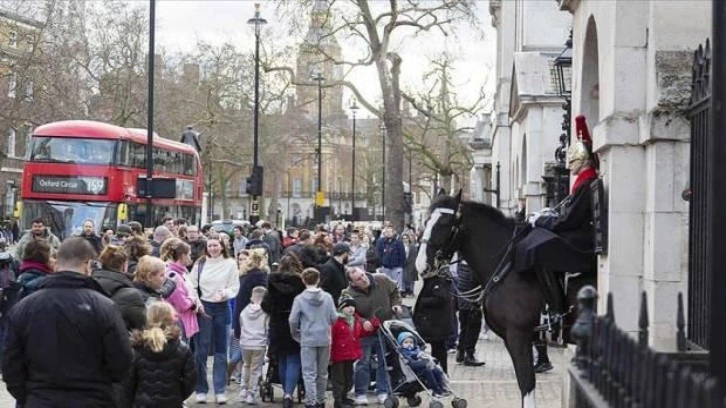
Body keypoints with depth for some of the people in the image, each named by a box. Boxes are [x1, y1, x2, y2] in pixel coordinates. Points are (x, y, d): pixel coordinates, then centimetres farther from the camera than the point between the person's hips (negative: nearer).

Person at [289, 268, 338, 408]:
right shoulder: (327, 297, -2)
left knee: (309, 374, -1)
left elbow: (293, 320, -7)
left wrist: (295, 334, 11)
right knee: (322, 373, 14)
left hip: (307, 340, -3)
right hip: (324, 339, 3)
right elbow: (334, 318, -1)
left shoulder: (299, 299, -8)